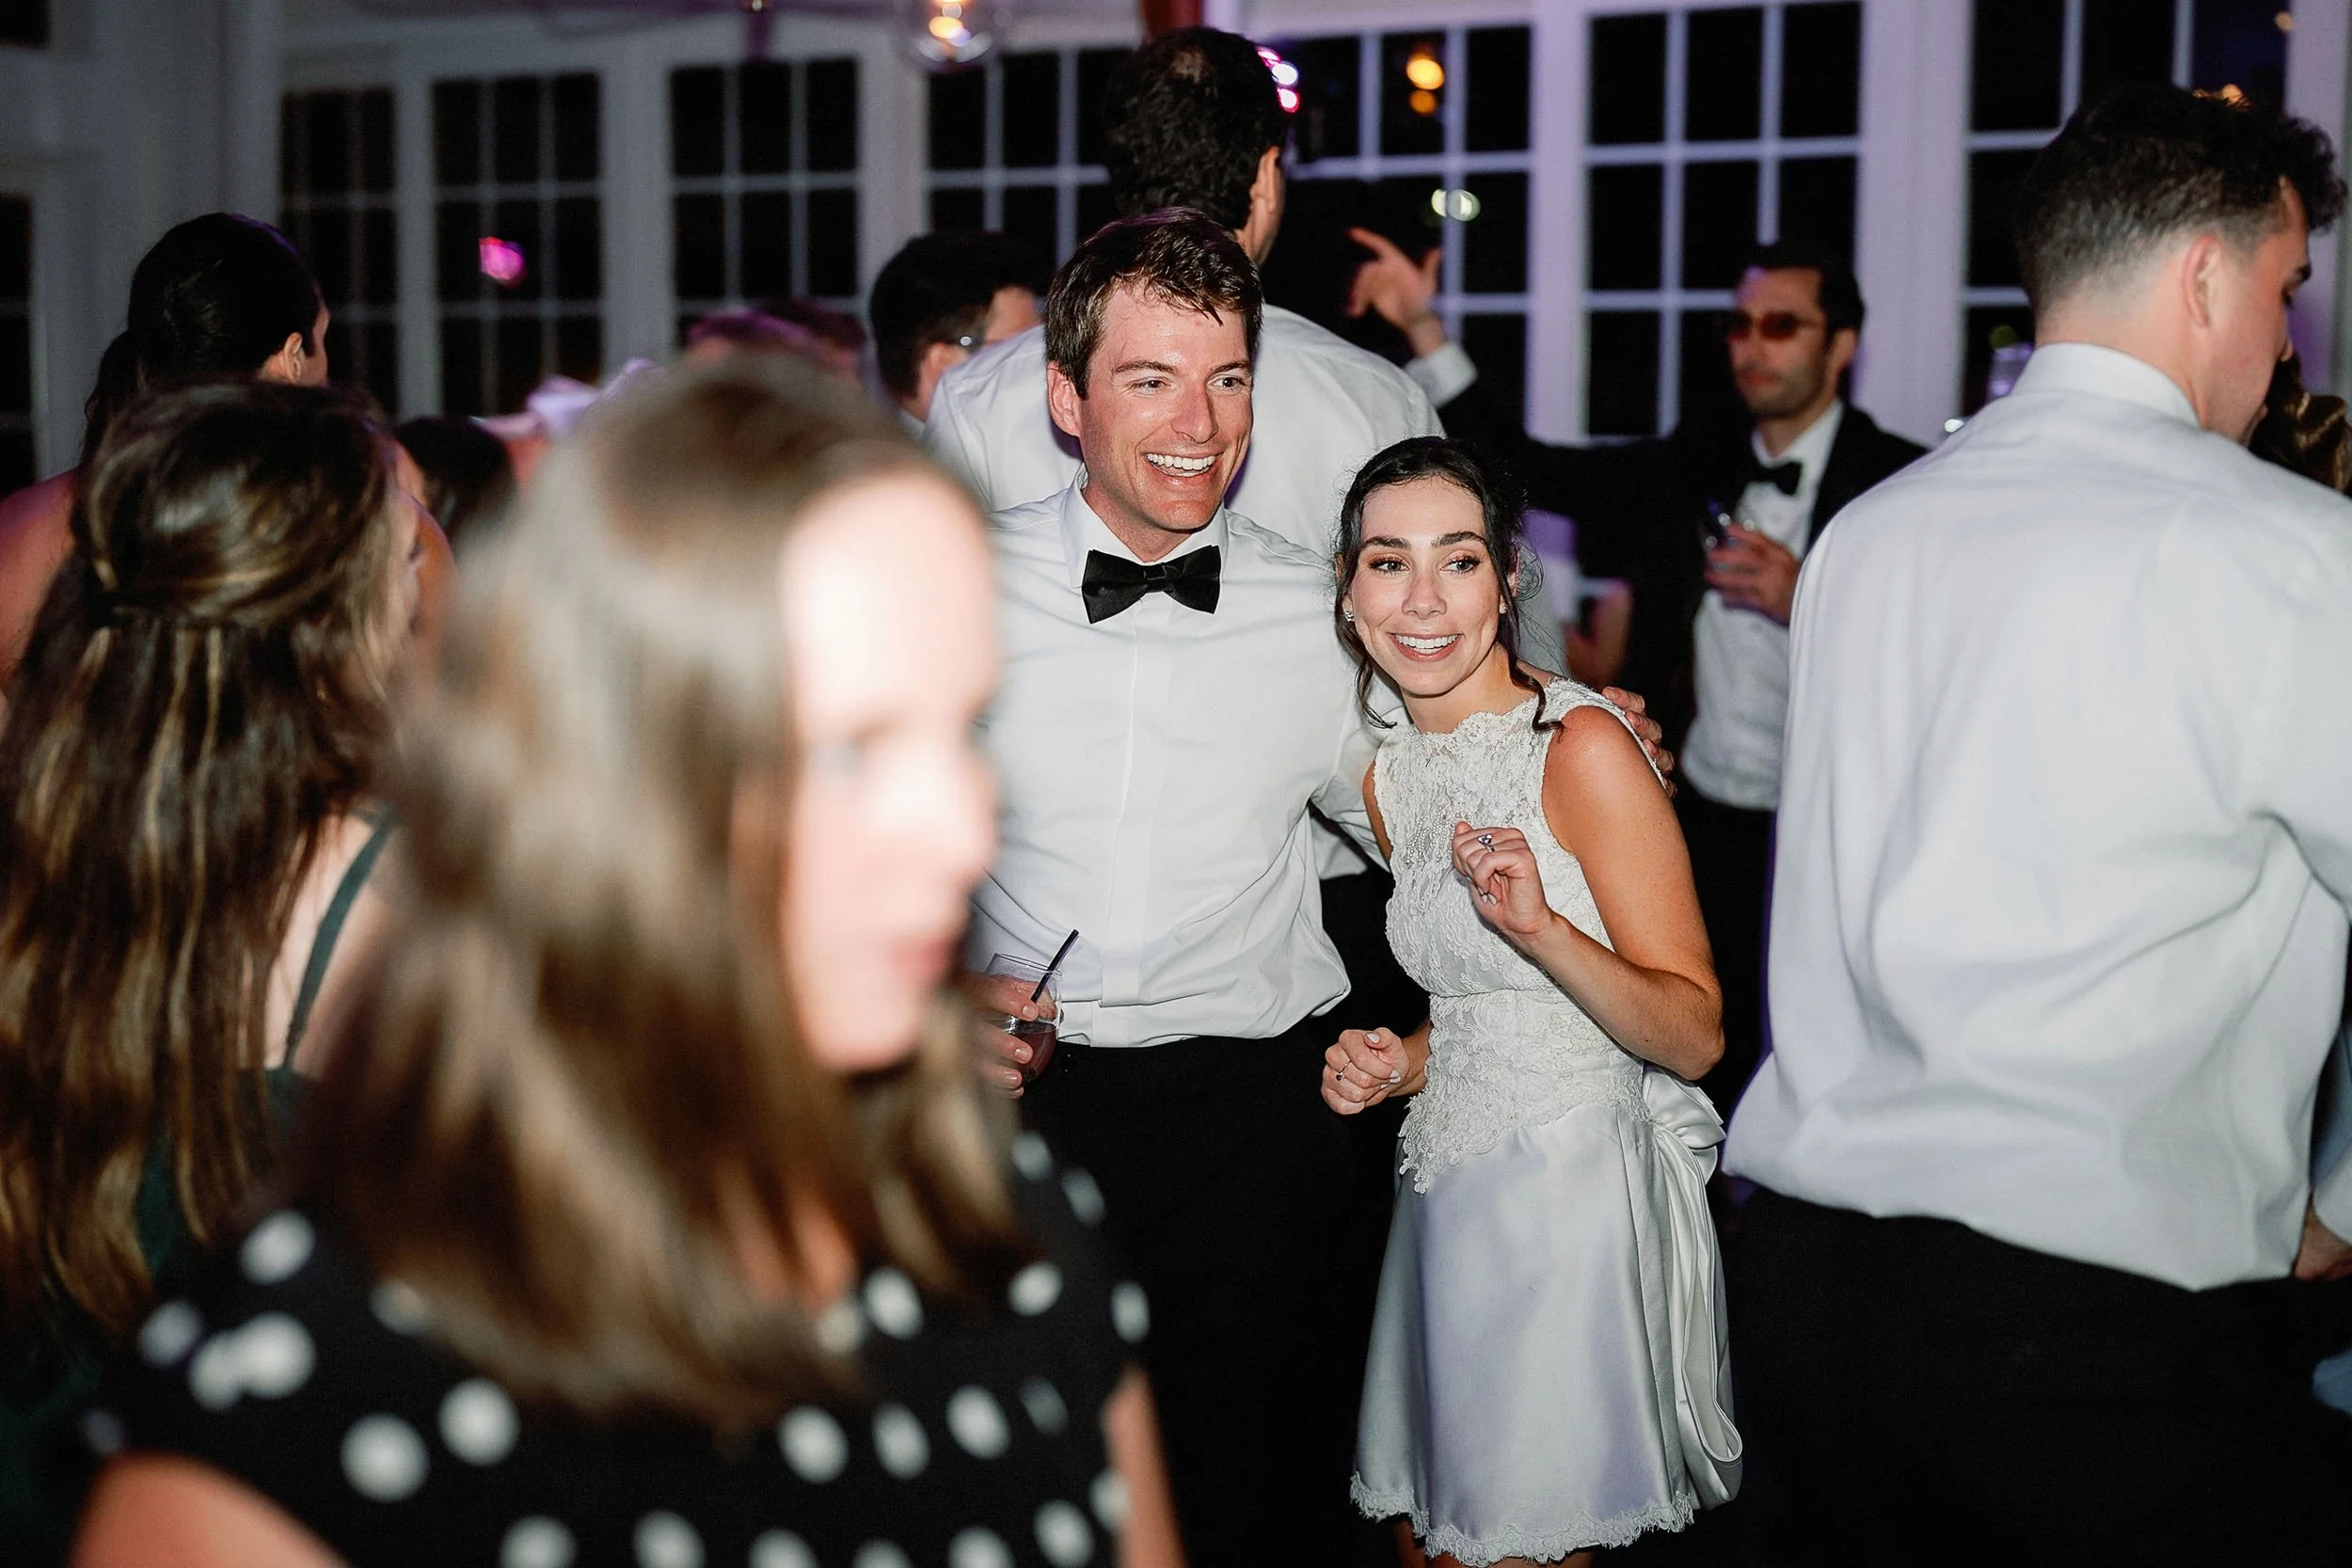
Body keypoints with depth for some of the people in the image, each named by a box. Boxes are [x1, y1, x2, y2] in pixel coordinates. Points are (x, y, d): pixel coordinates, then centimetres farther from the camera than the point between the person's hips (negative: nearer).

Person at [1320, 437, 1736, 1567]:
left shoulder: (1584, 744, -14)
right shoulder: (1389, 777, 7)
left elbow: (1695, 1035, -16)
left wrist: (1541, 926, -31)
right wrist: (1400, 1064, -1)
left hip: (1580, 1198, -7)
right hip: (1449, 1196, 7)